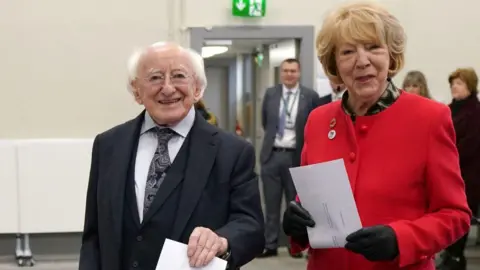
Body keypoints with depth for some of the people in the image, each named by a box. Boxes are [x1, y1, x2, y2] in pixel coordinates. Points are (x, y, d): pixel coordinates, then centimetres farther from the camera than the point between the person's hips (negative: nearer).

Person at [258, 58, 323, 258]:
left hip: (295, 156, -3)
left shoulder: (310, 96, -4)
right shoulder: (270, 94, 6)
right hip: (272, 155, 3)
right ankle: (270, 245, 15)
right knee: (271, 203, 8)